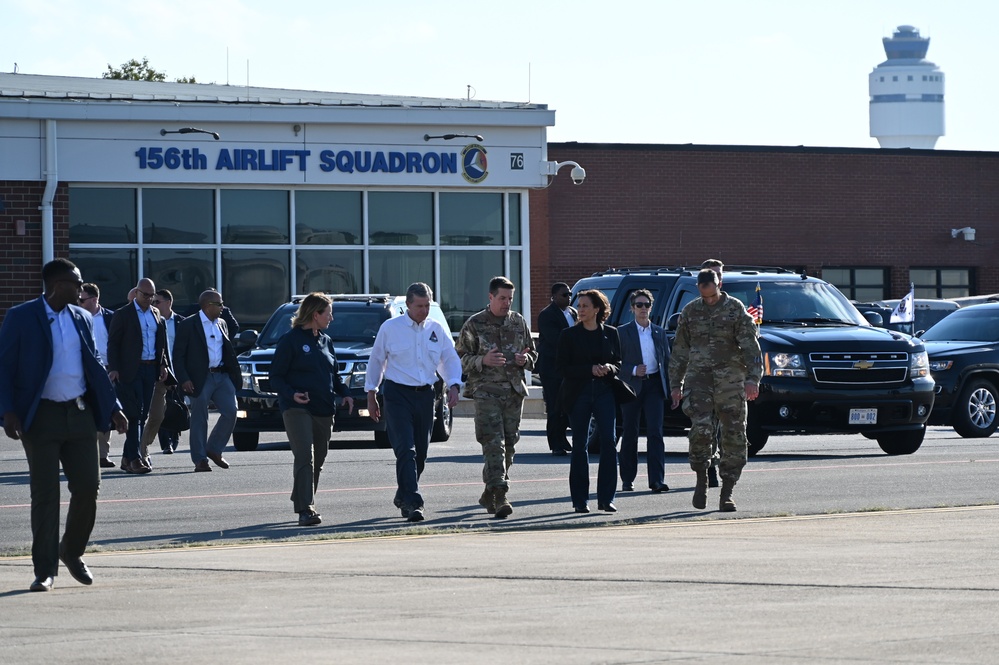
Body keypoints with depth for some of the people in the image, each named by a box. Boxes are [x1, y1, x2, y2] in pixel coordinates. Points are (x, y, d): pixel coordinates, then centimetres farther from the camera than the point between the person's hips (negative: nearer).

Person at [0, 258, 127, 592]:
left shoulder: (83, 319, 11)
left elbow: (95, 367, 17)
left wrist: (113, 408, 11)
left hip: (80, 414, 5)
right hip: (41, 415, -4)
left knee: (88, 487, 3)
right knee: (45, 495, -2)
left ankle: (72, 552, 25)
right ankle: (45, 570, 4)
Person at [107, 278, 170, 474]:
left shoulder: (156, 314, 14)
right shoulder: (123, 314, -3)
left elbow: (161, 341, 20)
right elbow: (113, 343, -5)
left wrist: (163, 364, 10)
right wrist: (113, 368, -14)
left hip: (150, 369, 6)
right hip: (131, 370, -6)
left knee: (143, 415, 7)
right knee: (134, 414, -11)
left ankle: (128, 457, 14)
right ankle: (134, 458, -11)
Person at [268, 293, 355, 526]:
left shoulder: (326, 341, 16)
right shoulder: (291, 340, -5)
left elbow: (334, 374, 24)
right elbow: (276, 377, -7)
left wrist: (345, 393, 6)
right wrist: (292, 394, -24)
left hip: (324, 411, 7)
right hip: (297, 410, -7)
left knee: (318, 460, 10)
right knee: (305, 456, -17)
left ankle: (302, 503, 25)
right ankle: (305, 509, -21)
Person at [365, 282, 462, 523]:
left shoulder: (437, 330, 7)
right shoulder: (390, 328, -1)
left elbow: (450, 359, 13)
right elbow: (376, 361, 7)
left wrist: (454, 385, -5)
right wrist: (371, 395, 7)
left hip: (425, 394, 4)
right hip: (398, 394, -4)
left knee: (421, 452, 10)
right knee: (405, 450, -15)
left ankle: (403, 496, 30)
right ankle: (412, 502, -20)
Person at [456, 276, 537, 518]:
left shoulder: (519, 323, 12)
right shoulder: (475, 324, 1)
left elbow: (533, 355, 20)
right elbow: (461, 359, 0)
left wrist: (525, 360, -3)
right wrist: (483, 360, -17)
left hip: (514, 391, 5)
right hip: (486, 391, -4)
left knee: (508, 445, 8)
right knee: (493, 444, -15)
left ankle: (489, 494, 22)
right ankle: (500, 496, -21)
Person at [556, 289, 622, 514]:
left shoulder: (610, 333, 9)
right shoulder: (569, 335, 3)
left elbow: (619, 364, 12)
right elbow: (563, 366, -3)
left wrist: (609, 368, -12)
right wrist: (590, 369, -15)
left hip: (604, 392, 1)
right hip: (578, 393, -1)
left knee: (609, 442, -8)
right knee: (579, 446, 1)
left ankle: (606, 498, -4)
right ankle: (580, 499, 6)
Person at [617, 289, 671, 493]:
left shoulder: (659, 332, 13)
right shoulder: (623, 332, 2)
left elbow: (667, 360, 15)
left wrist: (670, 388, 6)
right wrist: (633, 370, -17)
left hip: (654, 385, 2)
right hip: (632, 385, -2)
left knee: (655, 432, -9)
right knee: (630, 434, 5)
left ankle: (657, 480, -14)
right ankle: (627, 480, 15)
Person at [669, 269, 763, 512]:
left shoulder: (735, 309, 2)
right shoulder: (690, 312, 10)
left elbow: (750, 346, -4)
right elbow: (679, 351, 16)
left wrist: (752, 378, -16)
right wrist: (676, 385, 12)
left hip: (730, 380, -1)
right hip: (698, 378, 1)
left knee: (733, 435, -1)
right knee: (701, 428, -20)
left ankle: (726, 493, 6)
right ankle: (701, 478, -1)